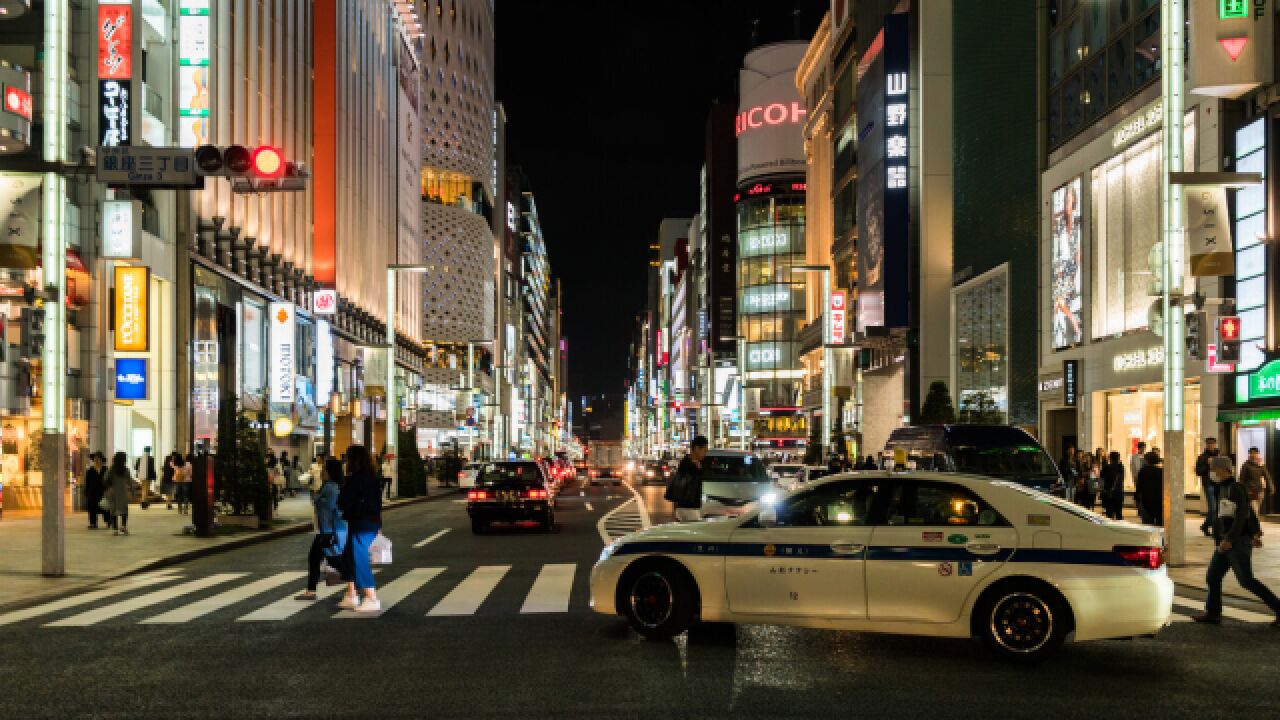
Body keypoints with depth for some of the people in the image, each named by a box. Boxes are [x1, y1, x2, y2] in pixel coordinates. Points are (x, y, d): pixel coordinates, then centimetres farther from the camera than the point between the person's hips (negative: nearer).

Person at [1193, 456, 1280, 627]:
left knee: (1246, 580, -8)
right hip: (1226, 542, 10)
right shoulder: (1224, 489, 15)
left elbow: (1242, 515, -23)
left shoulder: (1237, 488, -14)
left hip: (1238, 542, -10)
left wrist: (1229, 539, -29)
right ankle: (1212, 613, 12)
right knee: (1212, 576, 7)